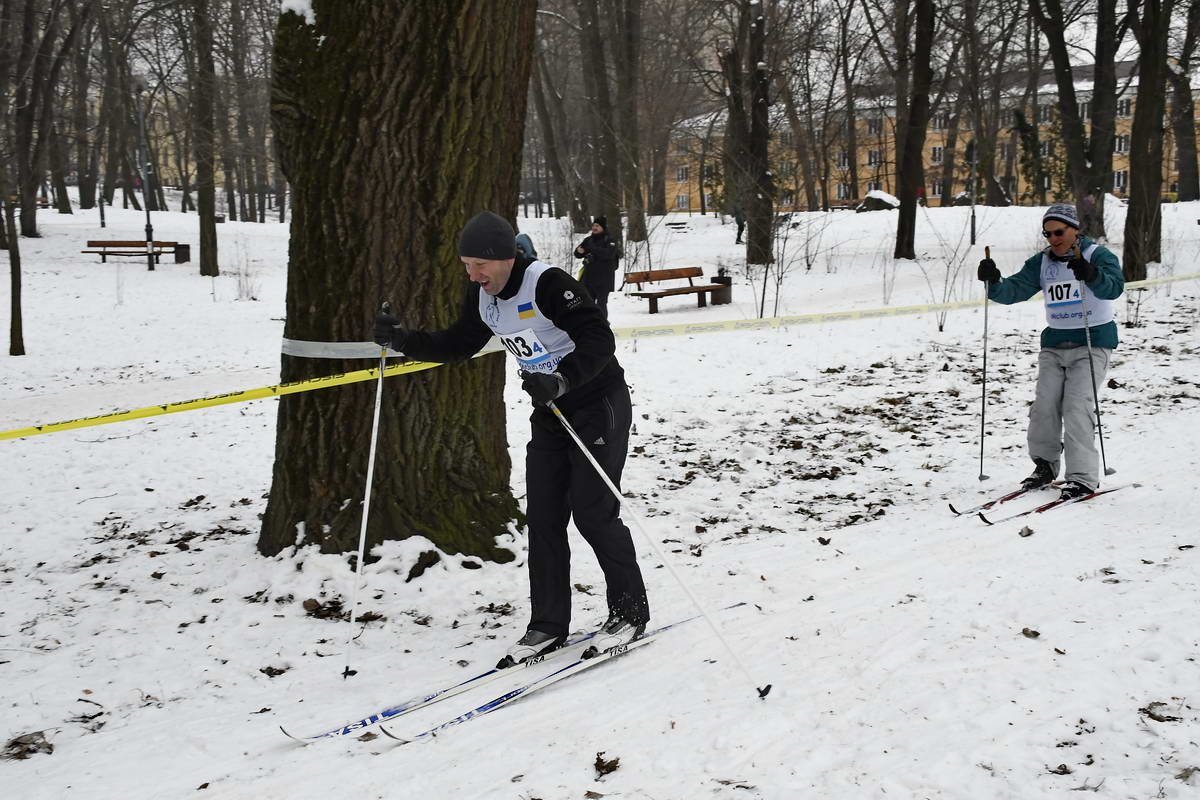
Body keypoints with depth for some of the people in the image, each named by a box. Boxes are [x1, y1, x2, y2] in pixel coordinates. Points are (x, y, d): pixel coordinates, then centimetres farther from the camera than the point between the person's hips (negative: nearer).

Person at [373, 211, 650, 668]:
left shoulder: (548, 285, -25)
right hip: (550, 413, 8)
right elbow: (459, 344, 13)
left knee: (593, 512, -7)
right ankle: (548, 625, 10)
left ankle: (630, 611, 11)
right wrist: (402, 341, 1)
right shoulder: (483, 295, 1)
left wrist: (560, 380, -45)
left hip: (599, 404, -8)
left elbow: (599, 340, -31)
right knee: (543, 517, 3)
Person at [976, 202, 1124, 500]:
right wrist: (993, 283, -21)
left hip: (1093, 342, -5)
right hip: (1054, 343, 5)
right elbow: (1014, 290, 0)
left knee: (1078, 408, -15)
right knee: (1044, 406, -1)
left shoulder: (1097, 255, -7)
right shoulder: (1042, 263, 8)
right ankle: (1045, 465, 19)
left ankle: (1083, 476, -10)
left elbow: (1114, 287, -24)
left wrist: (1091, 275, -45)